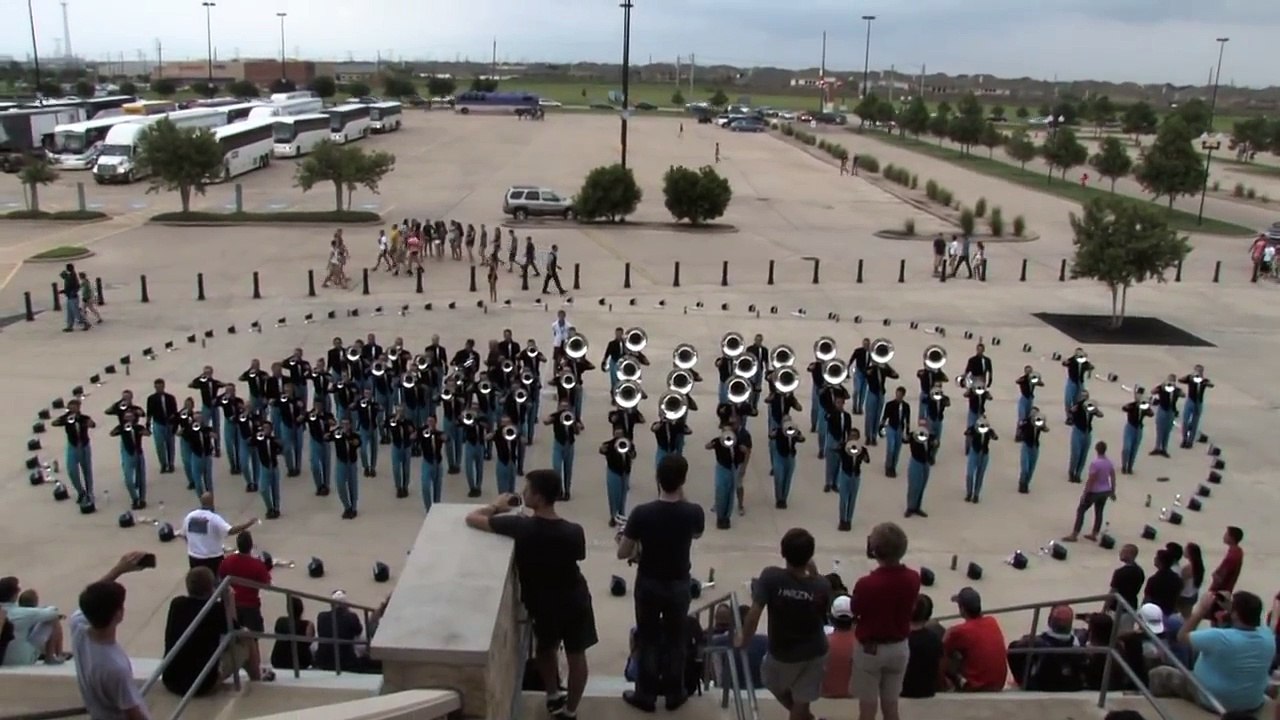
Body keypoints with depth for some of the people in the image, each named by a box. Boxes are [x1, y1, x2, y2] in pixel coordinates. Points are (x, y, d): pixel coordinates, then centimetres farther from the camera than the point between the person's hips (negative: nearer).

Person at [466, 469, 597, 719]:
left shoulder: (519, 526, -25)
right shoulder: (573, 531, -21)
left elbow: (472, 518, -16)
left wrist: (497, 507, 3)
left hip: (541, 602, 0)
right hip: (574, 599, 0)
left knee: (546, 649, 29)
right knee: (576, 656, 19)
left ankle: (554, 698, 43)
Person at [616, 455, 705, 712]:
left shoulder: (642, 513, -22)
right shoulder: (694, 512, -18)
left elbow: (622, 553, -14)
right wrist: (681, 499, 2)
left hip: (648, 585, -1)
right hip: (679, 585, 1)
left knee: (648, 640, 15)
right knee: (675, 639, 18)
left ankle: (646, 695, 26)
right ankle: (674, 693, 30)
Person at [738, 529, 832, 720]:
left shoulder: (770, 577, -26)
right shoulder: (822, 585, -21)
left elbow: (754, 614, -25)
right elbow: (824, 612, -1)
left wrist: (743, 639, -7)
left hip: (782, 653, -1)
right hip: (815, 653, 1)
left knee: (773, 682, 31)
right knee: (801, 702, 18)